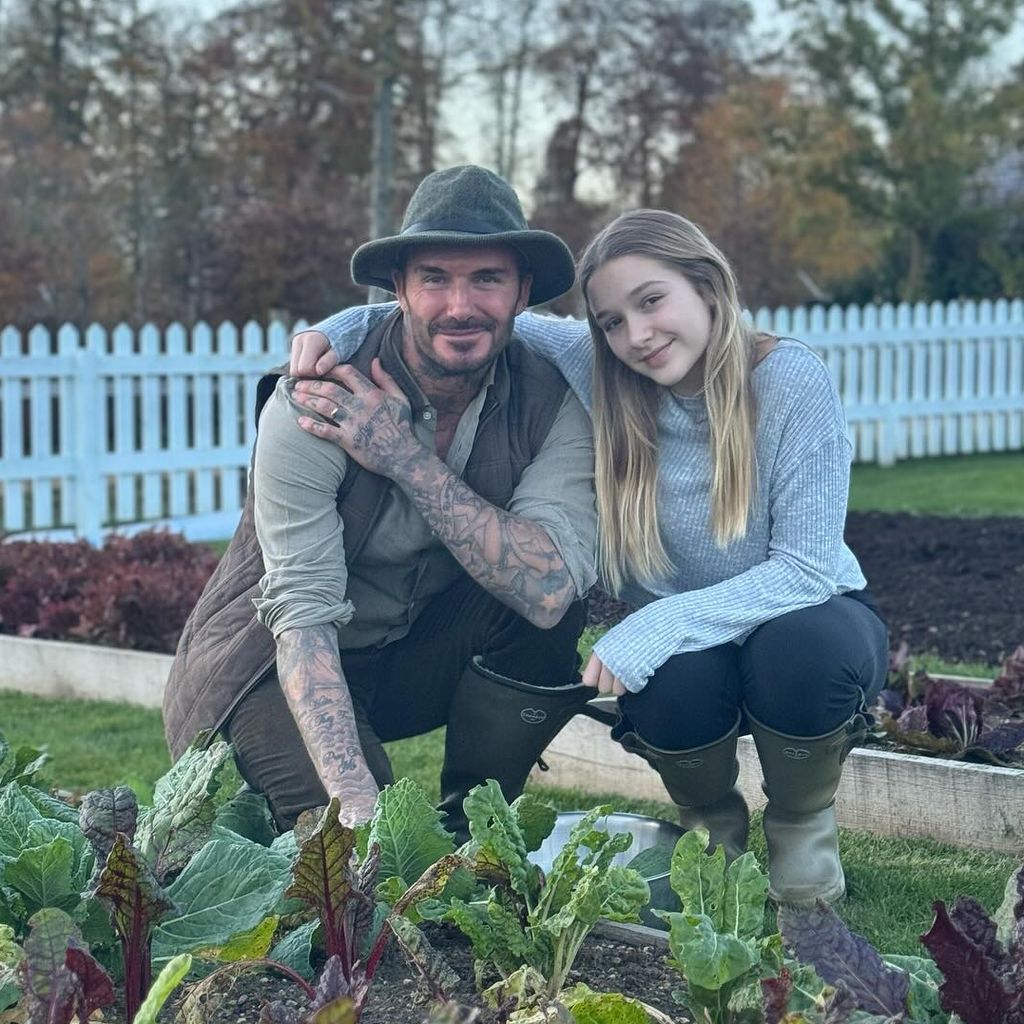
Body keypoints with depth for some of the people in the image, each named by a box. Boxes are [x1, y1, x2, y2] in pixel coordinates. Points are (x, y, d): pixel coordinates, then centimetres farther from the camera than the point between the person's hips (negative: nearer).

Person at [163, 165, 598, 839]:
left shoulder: (551, 400, -14)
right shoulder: (313, 406, -24)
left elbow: (548, 588, -28)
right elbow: (303, 616, -28)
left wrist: (408, 460, -32)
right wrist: (356, 800, -40)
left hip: (421, 657, 4)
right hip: (274, 665, -4)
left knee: (556, 602, -24)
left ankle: (468, 828, -6)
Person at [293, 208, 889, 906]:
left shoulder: (792, 380, -21)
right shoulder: (596, 371, -12)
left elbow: (805, 569, -24)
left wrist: (663, 624, -34)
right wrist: (337, 330, -18)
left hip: (805, 619, -2)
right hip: (684, 650, 2)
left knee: (801, 645, -37)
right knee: (674, 677, -33)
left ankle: (804, 823, -3)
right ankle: (711, 819, 4)